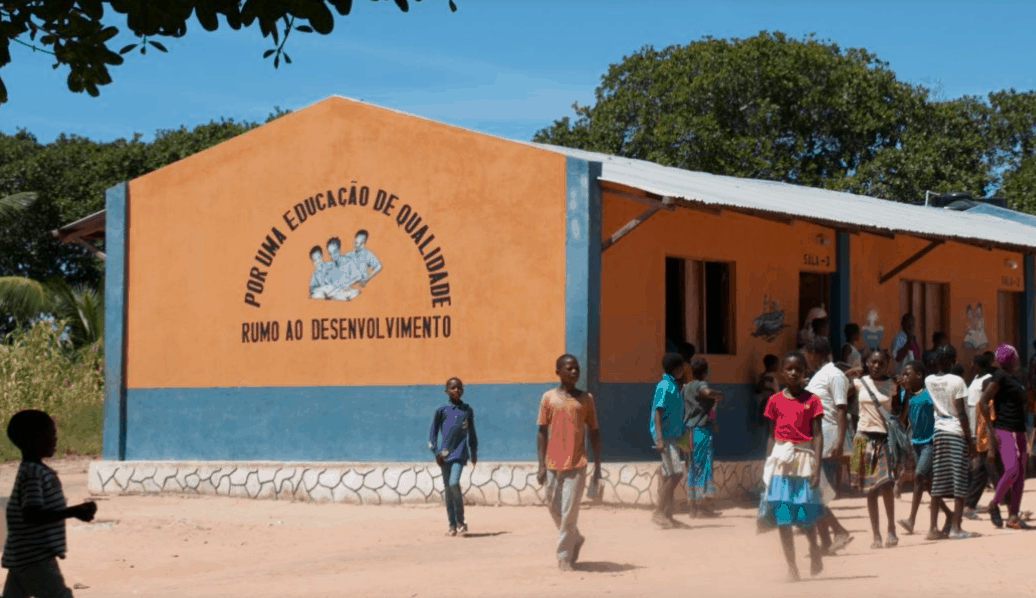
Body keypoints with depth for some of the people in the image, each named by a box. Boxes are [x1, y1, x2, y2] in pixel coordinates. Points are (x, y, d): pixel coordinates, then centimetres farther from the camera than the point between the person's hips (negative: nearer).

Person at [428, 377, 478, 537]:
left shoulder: (467, 410, 7)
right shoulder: (442, 411, 4)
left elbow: (471, 433, 16)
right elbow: (433, 433, 6)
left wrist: (474, 453, 18)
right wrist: (436, 452, -4)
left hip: (460, 453, -2)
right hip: (445, 454, 2)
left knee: (454, 483, -19)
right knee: (447, 489, 4)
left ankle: (461, 522, -7)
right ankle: (452, 525, 10)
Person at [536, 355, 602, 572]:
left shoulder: (586, 399, 5)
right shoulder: (548, 398, 4)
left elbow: (594, 433, 8)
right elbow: (542, 432, 5)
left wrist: (597, 467, 3)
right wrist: (541, 466, -1)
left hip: (576, 464, -1)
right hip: (552, 464, 2)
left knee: (569, 512, -8)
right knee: (555, 510, 10)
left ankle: (564, 556, 0)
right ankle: (575, 539, 35)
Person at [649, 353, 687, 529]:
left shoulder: (673, 386, 16)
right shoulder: (664, 386, -13)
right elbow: (658, 412, -19)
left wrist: (681, 436, 24)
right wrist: (659, 438, -26)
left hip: (672, 436, 10)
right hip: (665, 436, -10)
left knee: (668, 476, 9)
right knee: (675, 473, -14)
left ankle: (663, 513, 13)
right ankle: (659, 512, -11)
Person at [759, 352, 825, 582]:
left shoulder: (811, 400, 1)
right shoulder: (775, 401, 6)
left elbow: (817, 434, -2)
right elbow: (771, 435, 9)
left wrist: (817, 466, -10)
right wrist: (767, 465, 4)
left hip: (804, 459, -2)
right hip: (781, 459, 2)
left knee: (806, 514, 0)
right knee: (782, 517, -1)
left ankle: (814, 550, 30)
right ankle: (791, 566, 6)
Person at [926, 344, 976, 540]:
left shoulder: (928, 381, 6)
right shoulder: (957, 381, -10)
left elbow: (930, 408, 7)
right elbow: (961, 414, -11)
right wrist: (970, 440, -8)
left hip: (937, 431, 5)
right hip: (957, 431, -5)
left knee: (938, 482, 8)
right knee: (960, 481, -1)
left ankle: (933, 527, 6)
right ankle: (955, 528, -4)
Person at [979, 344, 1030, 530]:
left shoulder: (1015, 380, 20)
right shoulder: (1000, 377, -7)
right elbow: (983, 402, -13)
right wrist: (991, 429, -17)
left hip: (1019, 432, 9)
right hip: (1004, 431, -9)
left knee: (1020, 474, 3)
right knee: (1011, 469, -22)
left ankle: (1013, 516, 4)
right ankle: (994, 504, -5)